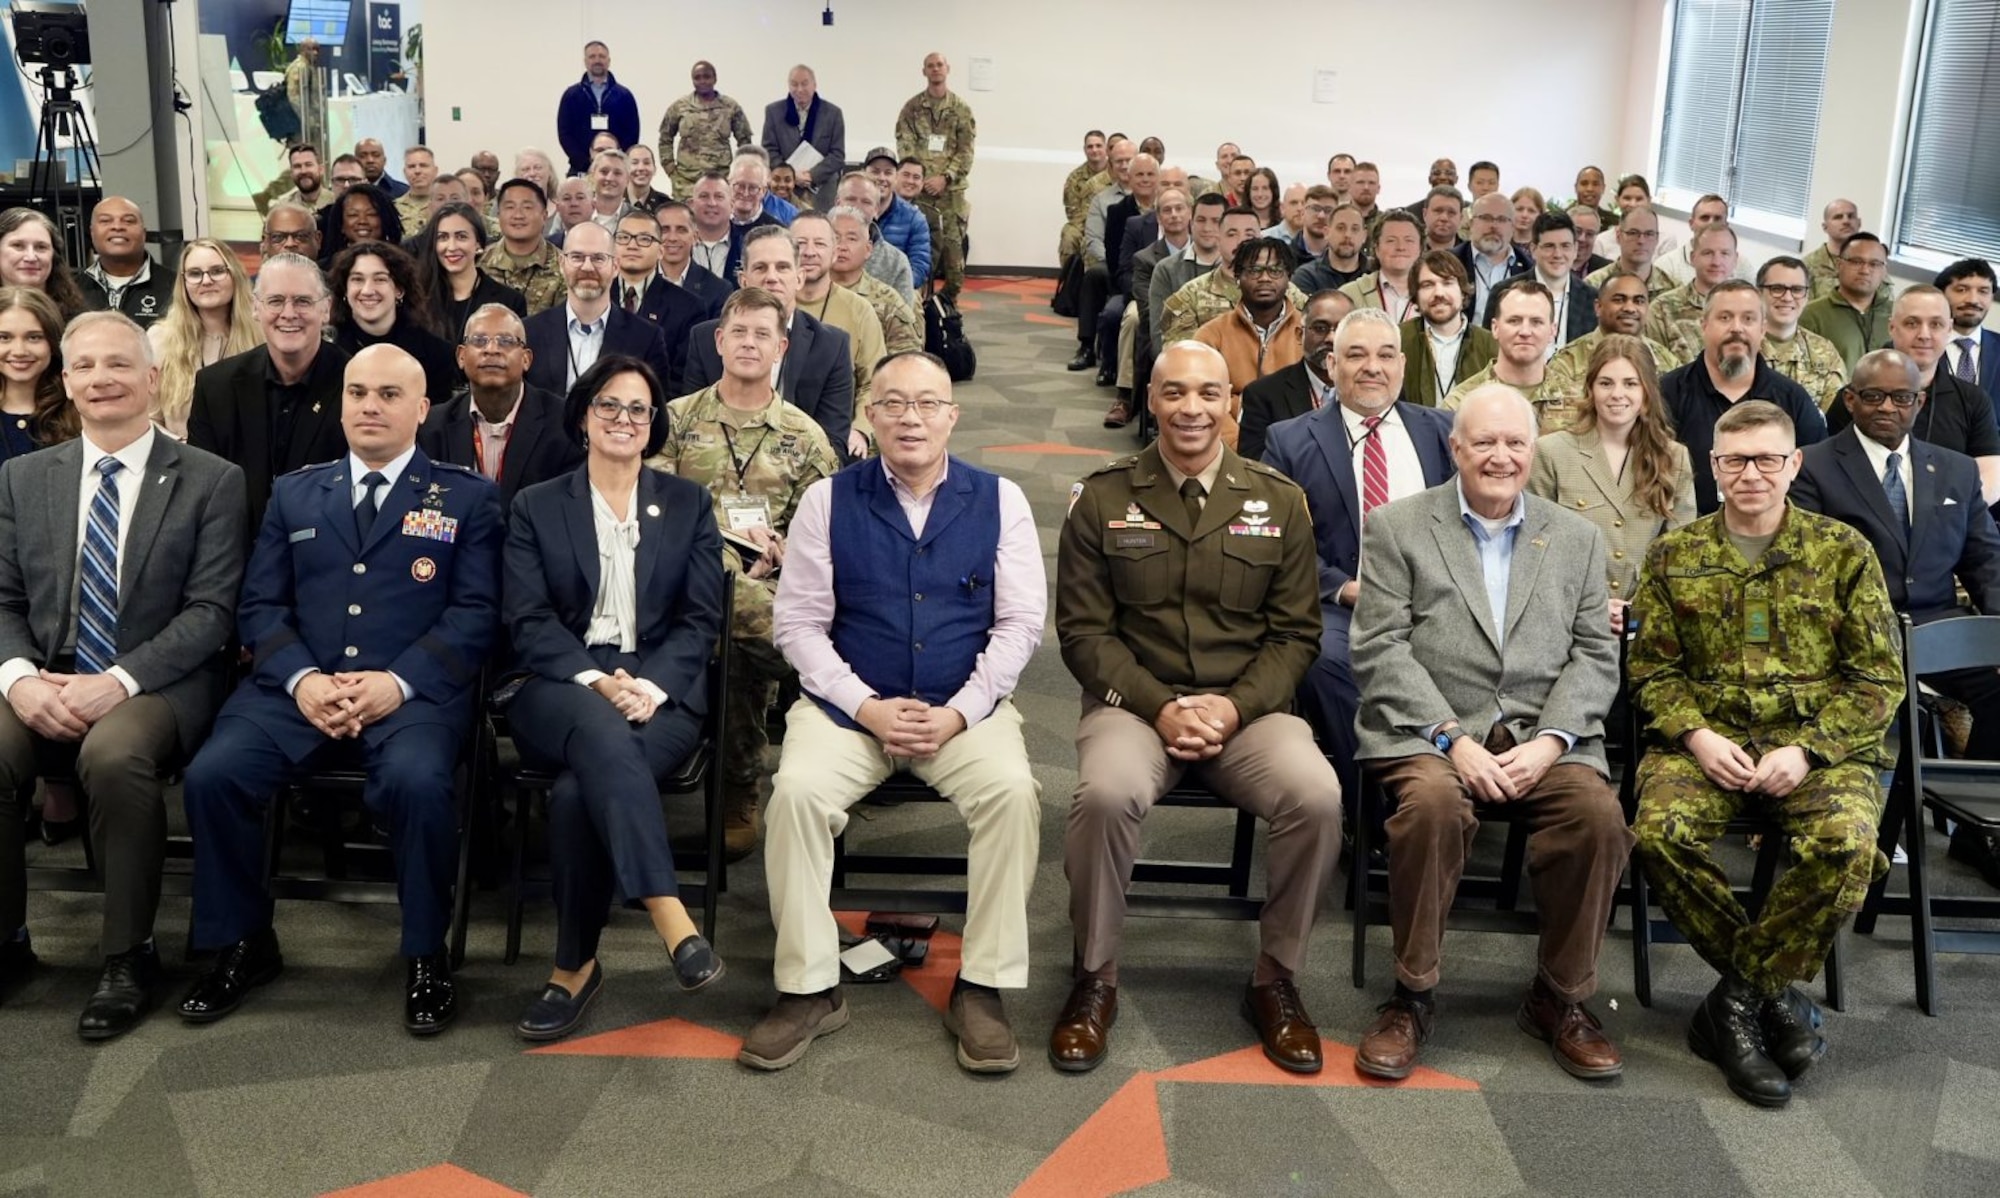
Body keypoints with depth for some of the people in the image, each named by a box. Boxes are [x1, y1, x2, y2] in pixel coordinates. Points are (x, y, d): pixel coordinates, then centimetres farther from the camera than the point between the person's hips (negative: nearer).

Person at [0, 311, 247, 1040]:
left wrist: (119, 680, -19)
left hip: (157, 685, -3)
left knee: (114, 754, -36)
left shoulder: (211, 482, 1)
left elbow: (211, 611, -7)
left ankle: (129, 955, -18)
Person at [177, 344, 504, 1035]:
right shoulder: (293, 493, 20)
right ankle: (243, 943, 1)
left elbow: (475, 611, 0)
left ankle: (426, 955, -10)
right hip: (297, 687, 3)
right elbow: (259, 605, 12)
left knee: (417, 782, -34)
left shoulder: (467, 498, 11)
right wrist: (301, 679, -9)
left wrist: (399, 681, -15)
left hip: (413, 692, -3)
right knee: (211, 774, -22)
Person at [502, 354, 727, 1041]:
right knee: (599, 730, -39)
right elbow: (528, 622, 3)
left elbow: (700, 620, 6)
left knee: (579, 790, -32)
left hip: (662, 690, 0)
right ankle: (672, 922, -45)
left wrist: (649, 686, -13)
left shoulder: (688, 505, 16)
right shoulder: (537, 508, 14)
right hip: (563, 688, 0)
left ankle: (574, 967, -20)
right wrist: (596, 682, -15)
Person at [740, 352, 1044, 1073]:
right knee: (797, 790, -28)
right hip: (848, 704, 0)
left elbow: (1020, 622, 1)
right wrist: (868, 708, -11)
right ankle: (808, 989, -13)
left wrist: (957, 713, -11)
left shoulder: (999, 500, 4)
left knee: (1013, 790, -29)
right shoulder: (829, 500, 3)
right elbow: (799, 623, 1)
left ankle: (982, 989, -15)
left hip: (965, 709, 0)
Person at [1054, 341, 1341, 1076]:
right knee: (1106, 793, -33)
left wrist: (1235, 706, -11)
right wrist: (1160, 707, -13)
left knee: (1317, 796, -28)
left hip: (1249, 709, 1)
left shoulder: (1279, 502, 8)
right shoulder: (1102, 500, 4)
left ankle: (1275, 978, -4)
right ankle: (1095, 977, -9)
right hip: (1134, 704, -1)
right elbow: (1084, 629, 1)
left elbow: (1296, 633, 7)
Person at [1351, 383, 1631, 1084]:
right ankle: (1413, 995, -15)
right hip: (1430, 731, -2)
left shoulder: (1578, 538, 17)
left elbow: (1594, 655, 9)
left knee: (1599, 813, -26)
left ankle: (1560, 997, -4)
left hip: (1546, 733, 3)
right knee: (1432, 802, -34)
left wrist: (1550, 742, -9)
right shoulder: (1397, 527, 7)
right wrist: (1453, 738, -14)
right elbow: (1380, 650, -2)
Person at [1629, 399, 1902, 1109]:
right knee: (1661, 832, -30)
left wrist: (1806, 751, -12)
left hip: (1822, 745, -1)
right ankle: (1773, 991, -7)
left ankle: (1737, 1000, -12)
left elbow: (1879, 678, 3)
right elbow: (1651, 669, 9)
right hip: (1707, 740, 1)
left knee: (1845, 844, -32)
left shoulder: (1843, 551, 5)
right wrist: (1697, 736, -11)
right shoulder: (1674, 556, 10)